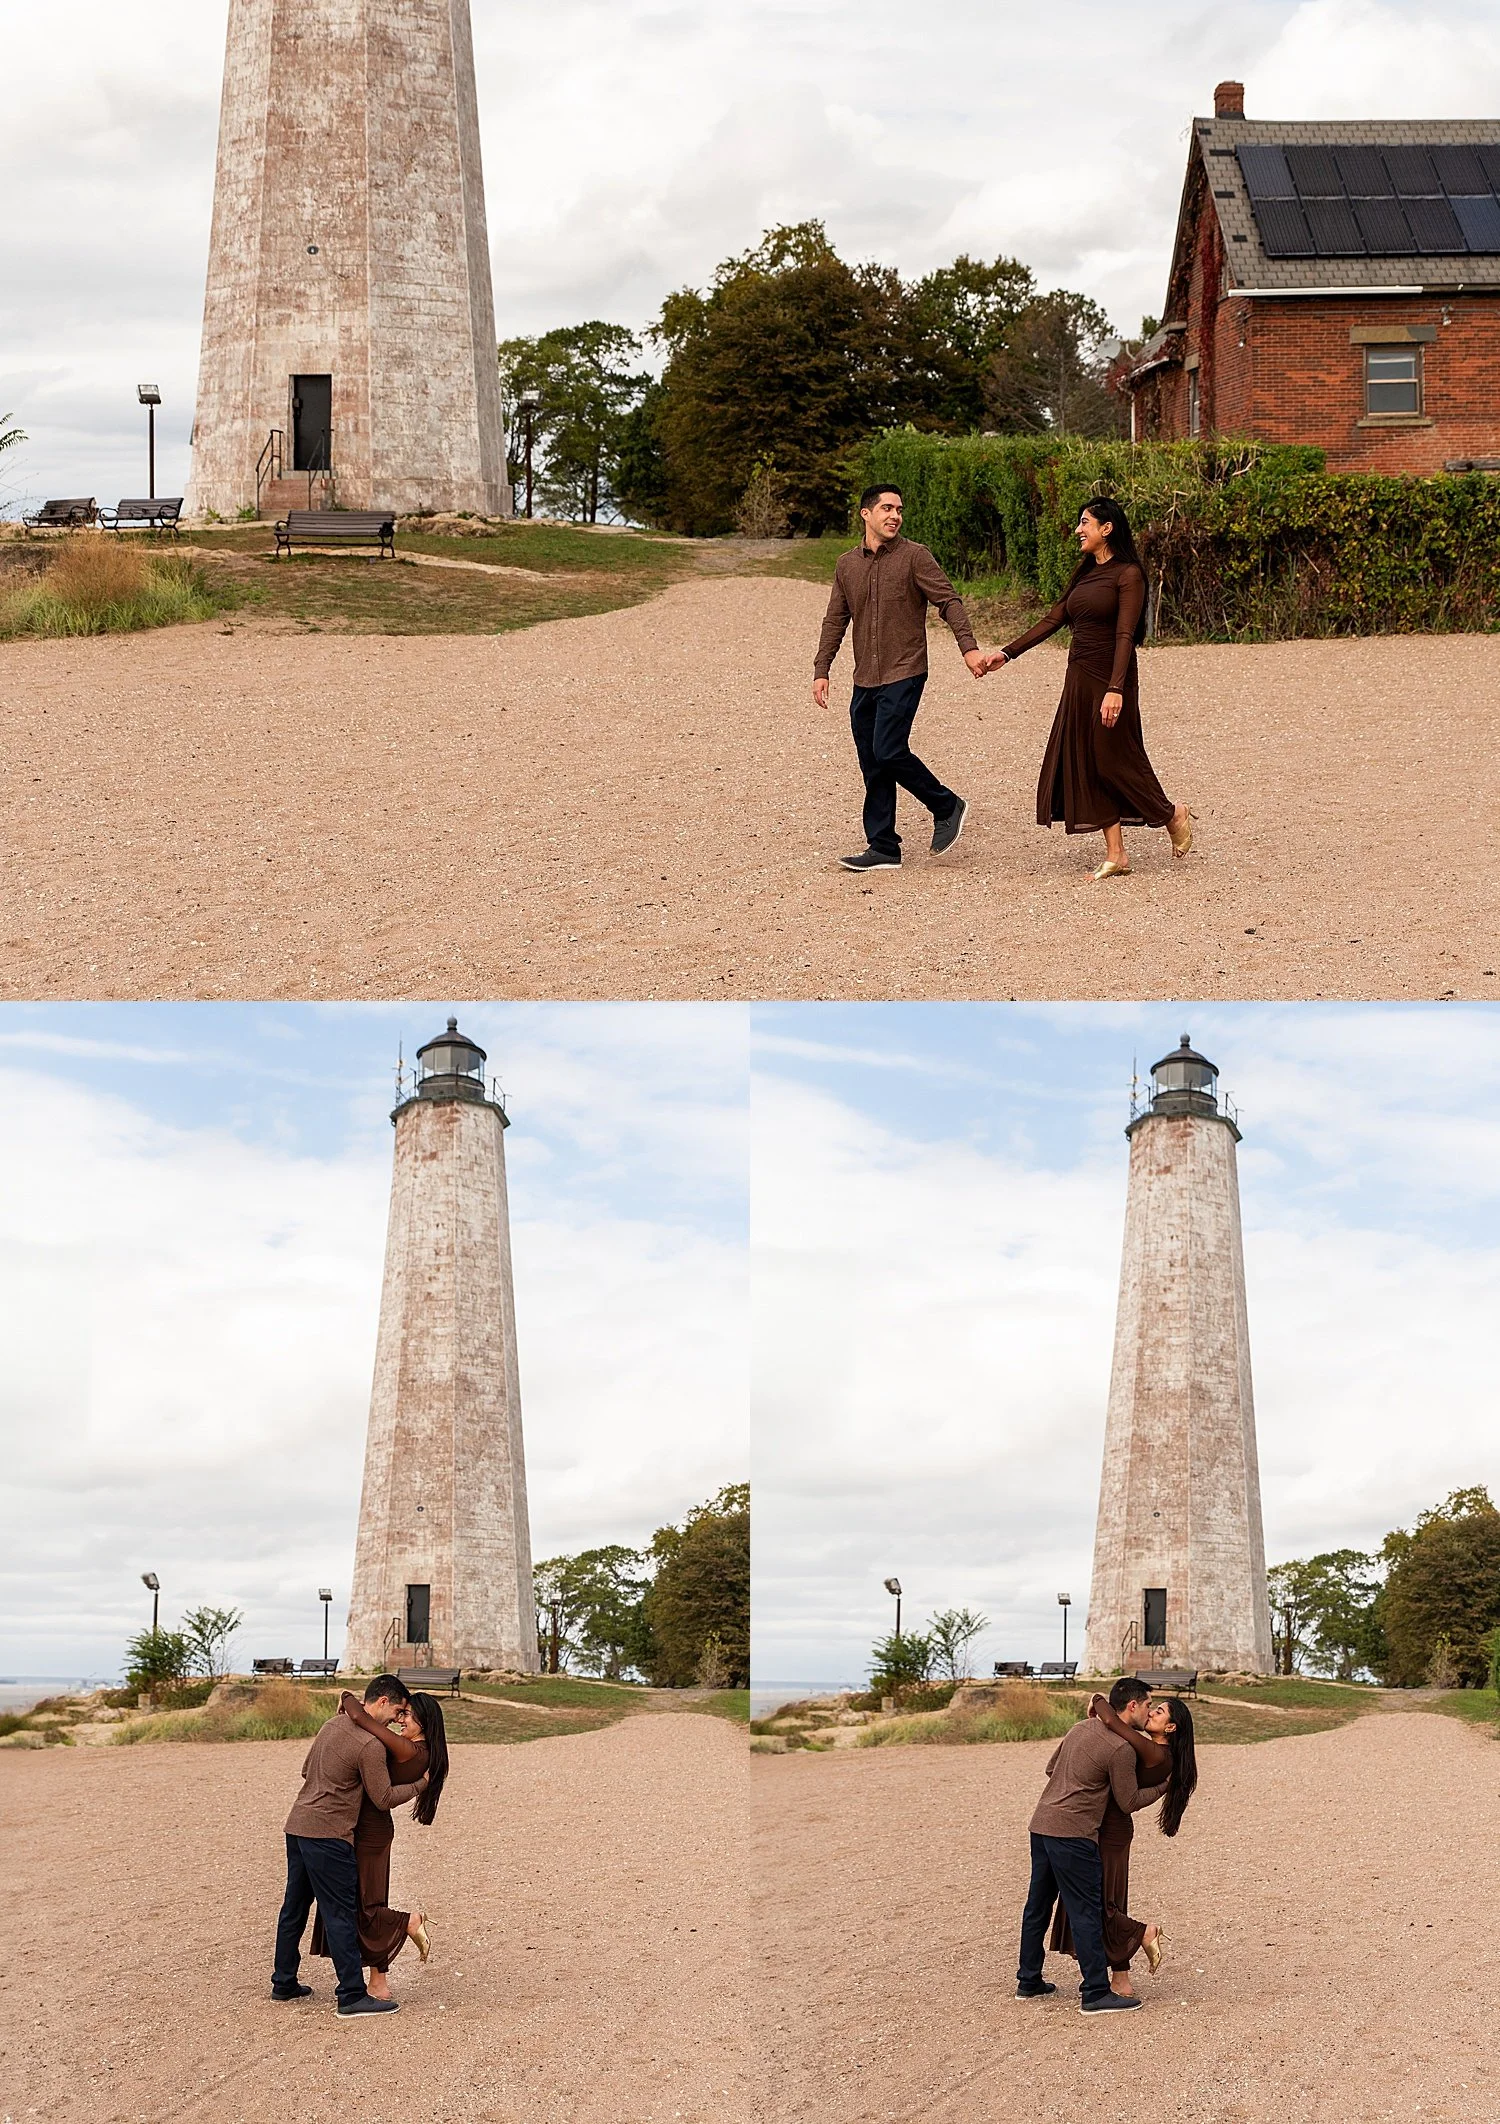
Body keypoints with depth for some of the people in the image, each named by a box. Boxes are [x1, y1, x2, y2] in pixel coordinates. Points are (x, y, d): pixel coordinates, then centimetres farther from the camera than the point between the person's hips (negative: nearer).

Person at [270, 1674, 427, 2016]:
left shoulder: (332, 1724, 13)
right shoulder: (370, 1744, -14)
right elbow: (384, 1798, -10)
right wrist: (419, 1785, 4)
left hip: (297, 1827, 9)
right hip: (328, 1835, -9)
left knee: (294, 1908, 17)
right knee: (340, 1915, -5)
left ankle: (284, 1983, 27)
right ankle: (352, 1995, -3)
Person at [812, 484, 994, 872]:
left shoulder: (914, 556, -4)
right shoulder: (847, 564, 11)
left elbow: (948, 601, -10)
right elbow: (835, 621, 16)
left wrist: (968, 647, -22)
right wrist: (821, 670, 9)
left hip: (903, 676, -6)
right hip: (865, 681, 6)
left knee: (889, 752, -17)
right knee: (872, 766, 6)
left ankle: (946, 807, 4)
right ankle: (883, 849, 12)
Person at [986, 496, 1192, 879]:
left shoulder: (1127, 574, -11)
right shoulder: (1083, 573, 14)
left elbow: (1125, 635, -19)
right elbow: (1053, 620, 16)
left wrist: (1115, 689, -28)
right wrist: (1007, 653, 12)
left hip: (1109, 677, -8)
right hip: (1079, 676, 8)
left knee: (1114, 760, -1)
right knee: (1086, 764, 4)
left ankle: (1172, 815, 23)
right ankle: (1115, 855, 8)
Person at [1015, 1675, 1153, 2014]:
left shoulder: (1082, 1727, 14)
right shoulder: (1121, 1748, -12)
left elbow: (1051, 1767, 24)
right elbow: (1129, 1803, -5)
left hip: (1041, 1824, 9)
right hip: (1072, 1834, -9)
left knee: (1038, 1906, 16)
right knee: (1086, 1912, -3)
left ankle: (1029, 1981, 26)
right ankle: (1095, 1993, -2)